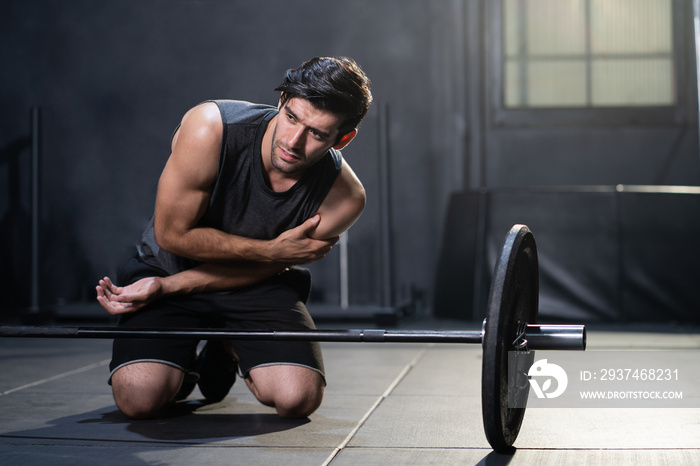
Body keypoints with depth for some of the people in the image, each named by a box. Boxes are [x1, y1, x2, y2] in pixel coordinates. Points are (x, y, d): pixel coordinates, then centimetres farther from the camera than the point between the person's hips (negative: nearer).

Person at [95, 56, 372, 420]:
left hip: (256, 284, 2)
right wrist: (272, 250, -22)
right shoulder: (209, 128, -29)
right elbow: (172, 233, -18)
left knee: (298, 398, -22)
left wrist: (166, 287, -18)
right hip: (167, 266, -2)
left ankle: (229, 352, 13)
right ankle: (180, 364, 13)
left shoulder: (343, 199, -22)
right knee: (139, 397, -26)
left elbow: (262, 268, -11)